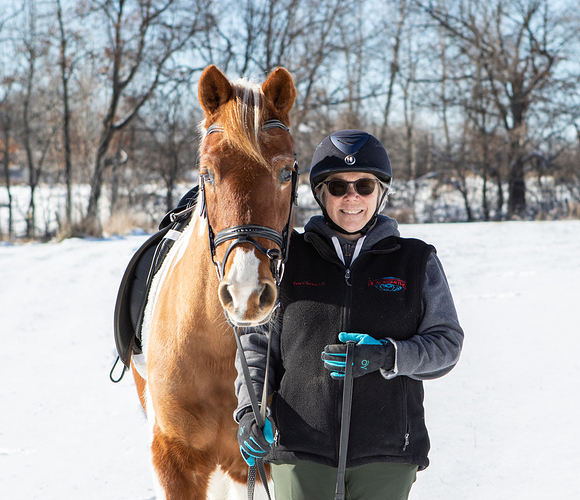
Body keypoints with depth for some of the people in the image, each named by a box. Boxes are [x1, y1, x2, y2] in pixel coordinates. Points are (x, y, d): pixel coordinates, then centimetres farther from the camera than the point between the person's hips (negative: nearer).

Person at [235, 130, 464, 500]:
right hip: (300, 446, 0)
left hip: (386, 454, 0)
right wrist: (250, 410, -5)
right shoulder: (288, 258, 7)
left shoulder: (417, 262, 6)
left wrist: (386, 356, -14)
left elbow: (447, 343, 3)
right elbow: (257, 342, 11)